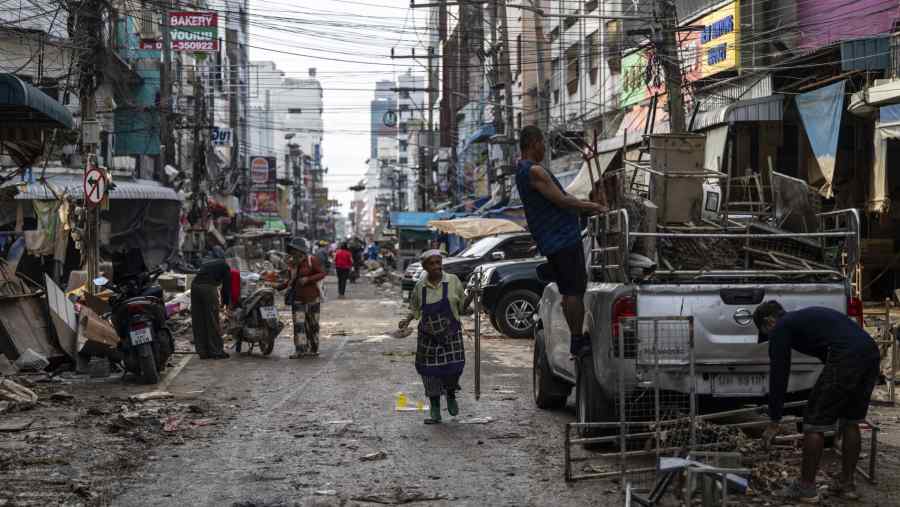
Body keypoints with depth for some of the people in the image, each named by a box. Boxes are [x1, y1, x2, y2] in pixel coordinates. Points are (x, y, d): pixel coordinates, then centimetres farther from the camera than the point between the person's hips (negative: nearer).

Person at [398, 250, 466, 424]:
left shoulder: (453, 281, -1)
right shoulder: (420, 287, 2)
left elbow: (462, 305, 10)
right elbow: (415, 309, 11)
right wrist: (407, 320, -2)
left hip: (451, 334, -1)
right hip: (428, 335, 1)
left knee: (453, 367, -8)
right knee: (430, 370, 1)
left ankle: (451, 396, 26)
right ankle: (435, 410, 15)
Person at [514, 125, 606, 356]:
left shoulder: (523, 171, 18)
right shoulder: (534, 171, -15)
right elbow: (562, 201, -18)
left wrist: (585, 204, 21)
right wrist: (593, 207, -7)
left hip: (551, 241, 10)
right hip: (563, 238, -10)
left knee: (569, 291, 13)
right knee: (575, 290, -7)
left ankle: (578, 338, 17)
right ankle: (577, 341, -5)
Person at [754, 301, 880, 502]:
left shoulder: (781, 328, 12)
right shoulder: (806, 316, 36)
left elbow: (778, 374, 10)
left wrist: (774, 421, 17)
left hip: (846, 359, -8)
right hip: (871, 353, 8)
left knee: (815, 423, 5)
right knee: (850, 422, 23)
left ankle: (806, 488, 13)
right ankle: (846, 485, 28)